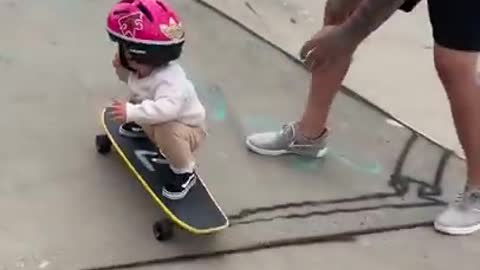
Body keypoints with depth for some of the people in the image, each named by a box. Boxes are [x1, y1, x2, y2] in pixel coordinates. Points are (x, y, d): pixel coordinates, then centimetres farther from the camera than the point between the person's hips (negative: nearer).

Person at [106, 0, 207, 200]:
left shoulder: (169, 79, -41)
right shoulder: (141, 68, -13)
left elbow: (167, 108, -58)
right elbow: (133, 79, 11)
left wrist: (132, 113, -60)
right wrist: (122, 70, -10)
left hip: (188, 130, -9)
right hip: (160, 124, 9)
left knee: (167, 131, -40)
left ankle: (185, 173, -17)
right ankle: (142, 128, 42)